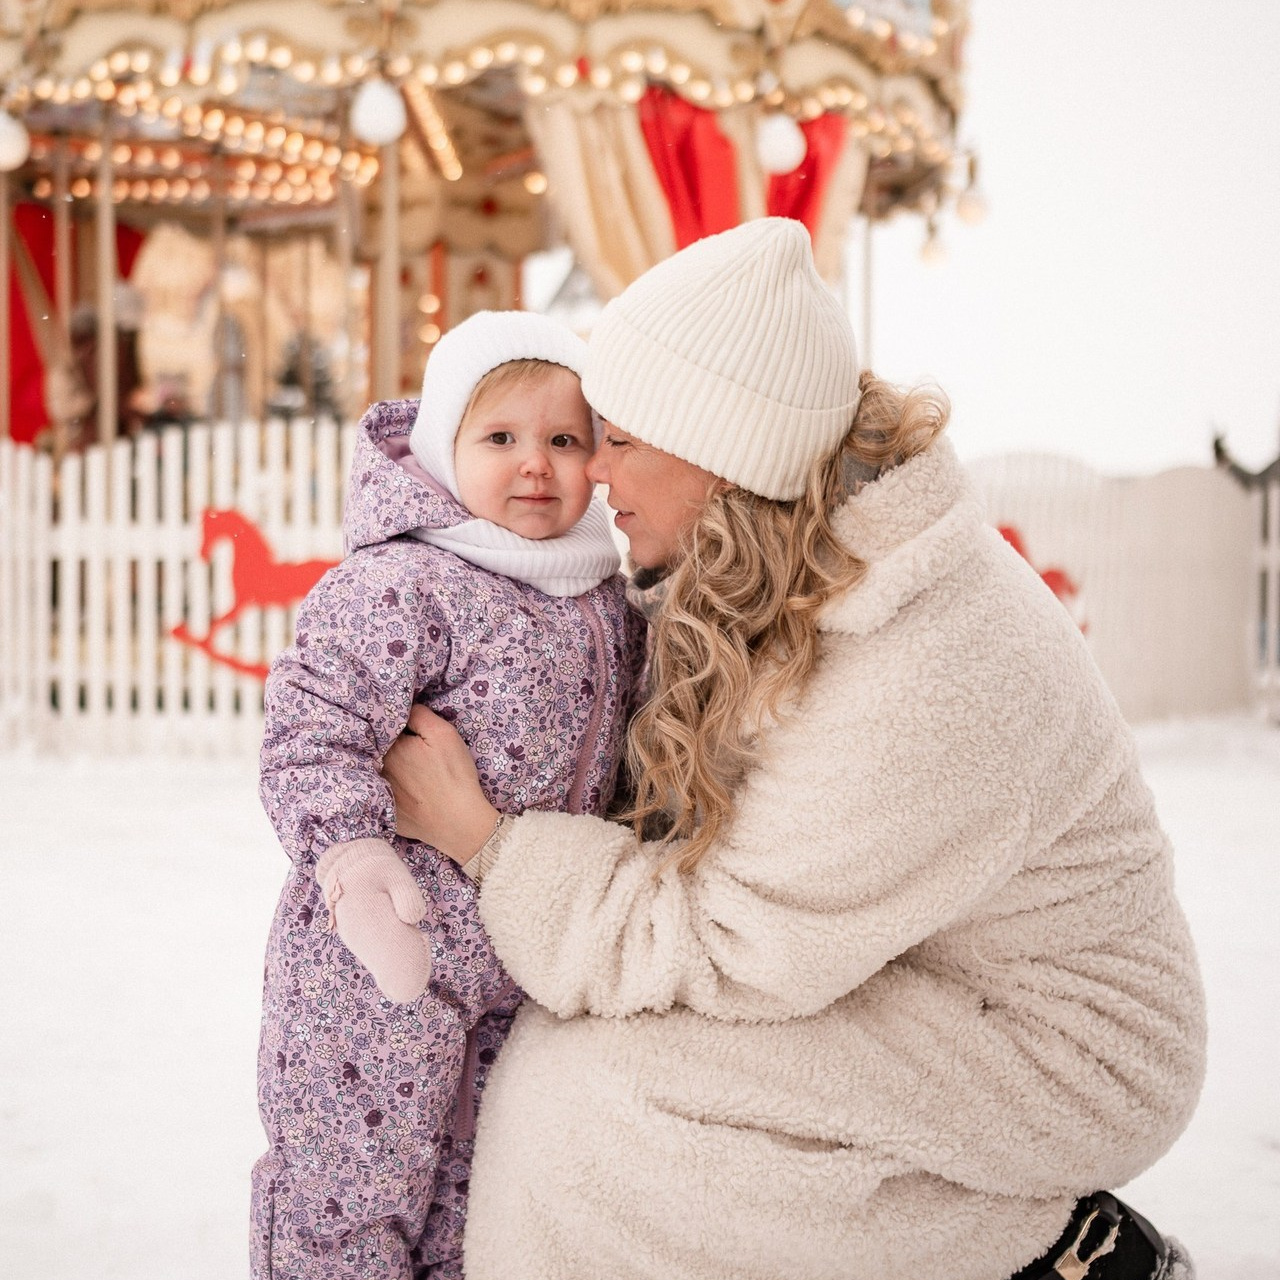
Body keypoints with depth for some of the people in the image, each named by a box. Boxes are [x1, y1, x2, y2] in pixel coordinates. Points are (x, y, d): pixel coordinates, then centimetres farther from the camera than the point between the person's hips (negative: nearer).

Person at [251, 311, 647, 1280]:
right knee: (355, 1177, 5)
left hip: (523, 977, 7)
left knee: (474, 1196, 20)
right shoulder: (403, 585, -18)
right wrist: (351, 850, -34)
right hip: (375, 973, -7)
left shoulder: (608, 601, 8)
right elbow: (311, 727, -23)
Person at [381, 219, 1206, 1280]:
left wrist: (487, 843, -19)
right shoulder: (801, 573, -3)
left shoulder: (920, 690, -32)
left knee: (605, 1109, -19)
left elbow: (731, 951, -24)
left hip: (1052, 1059, -9)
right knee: (572, 1045, 1)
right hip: (907, 965, 9)